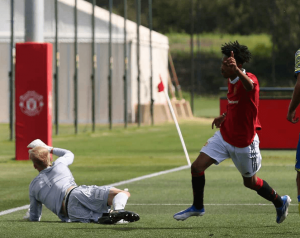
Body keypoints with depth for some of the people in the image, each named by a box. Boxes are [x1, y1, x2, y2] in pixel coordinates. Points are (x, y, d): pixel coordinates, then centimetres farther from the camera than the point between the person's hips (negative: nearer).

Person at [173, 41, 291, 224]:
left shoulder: (249, 79, -24)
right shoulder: (231, 80, 2)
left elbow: (249, 85, -53)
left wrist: (236, 70, -74)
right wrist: (224, 116, 4)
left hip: (245, 142, -7)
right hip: (224, 135, 7)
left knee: (250, 182, 10)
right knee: (197, 167, -5)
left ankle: (280, 202, 37)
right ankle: (197, 207, 15)